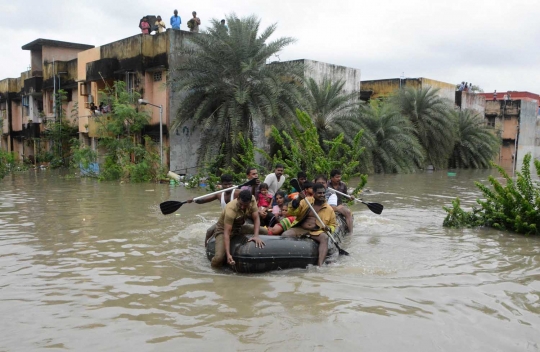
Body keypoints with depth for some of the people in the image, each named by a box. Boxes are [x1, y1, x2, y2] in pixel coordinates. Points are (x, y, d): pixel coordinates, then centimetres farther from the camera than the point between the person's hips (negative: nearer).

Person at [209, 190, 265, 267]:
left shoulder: (252, 200, -22)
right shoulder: (231, 210, -36)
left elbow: (256, 219, -19)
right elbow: (226, 233, -37)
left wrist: (256, 236, -36)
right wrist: (228, 254, -44)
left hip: (239, 227, 6)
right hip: (223, 230, -6)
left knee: (265, 232, -4)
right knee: (219, 258, -28)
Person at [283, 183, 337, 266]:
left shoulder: (329, 209, 10)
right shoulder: (306, 201, 6)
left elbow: (333, 225, 18)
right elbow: (291, 213, -1)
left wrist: (328, 228, -7)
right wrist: (298, 200, -17)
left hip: (316, 232, 0)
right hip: (300, 229, 0)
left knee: (324, 238, -33)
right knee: (285, 235, -27)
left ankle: (320, 264, -45)